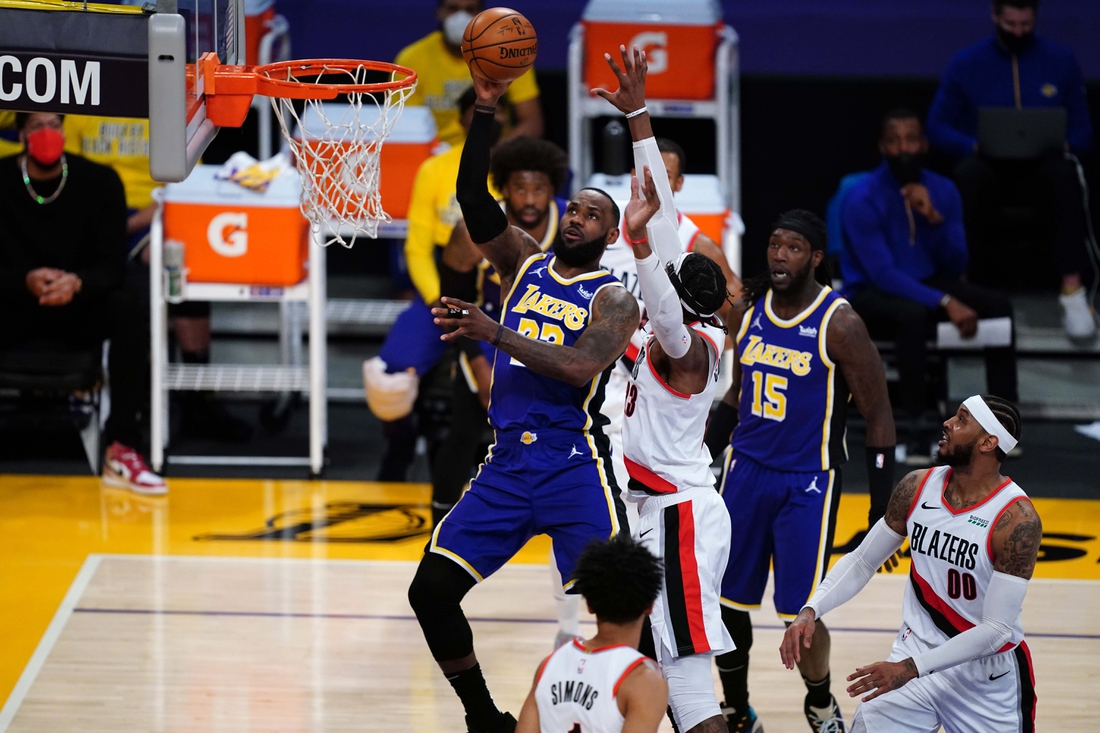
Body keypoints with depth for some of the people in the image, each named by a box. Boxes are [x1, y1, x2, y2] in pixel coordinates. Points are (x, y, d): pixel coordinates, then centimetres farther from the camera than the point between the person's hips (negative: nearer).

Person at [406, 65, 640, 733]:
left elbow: (580, 367, -21)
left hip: (576, 469, -5)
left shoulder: (613, 299, -2)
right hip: (507, 463, 5)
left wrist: (495, 332, -28)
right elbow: (474, 199, -1)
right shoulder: (524, 264, 12)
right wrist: (486, 109, -11)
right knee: (431, 590, -2)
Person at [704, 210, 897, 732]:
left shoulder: (839, 325, -14)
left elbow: (878, 418, -10)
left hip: (808, 482, -5)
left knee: (799, 614, -7)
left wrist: (882, 509, -12)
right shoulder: (748, 310, 3)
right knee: (722, 601, 5)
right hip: (747, 469, 5)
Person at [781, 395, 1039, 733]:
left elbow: (997, 629, -23)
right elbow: (861, 562, 7)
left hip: (987, 676, -3)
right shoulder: (917, 487, -5)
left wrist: (910, 668, -28)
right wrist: (810, 611, -10)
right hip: (916, 651, 3)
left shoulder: (1017, 519, -21)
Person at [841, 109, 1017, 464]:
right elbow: (883, 274, -25)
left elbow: (956, 266, -1)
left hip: (927, 283, 6)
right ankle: (914, 430, -36)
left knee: (999, 306, -16)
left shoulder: (942, 190, 0)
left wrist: (935, 219, -19)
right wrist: (945, 303, -33)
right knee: (912, 313, -39)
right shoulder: (862, 199, -18)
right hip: (871, 295, -6)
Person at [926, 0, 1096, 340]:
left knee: (1065, 173, -36)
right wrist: (976, 146, -14)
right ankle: (973, 281, -31)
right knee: (970, 174, -37)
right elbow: (938, 128, 5)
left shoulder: (1061, 60, 7)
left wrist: (1059, 145, -14)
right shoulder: (965, 64, 5)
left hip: (1044, 162, 0)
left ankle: (1072, 290, -41)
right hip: (989, 162, 0)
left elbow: (1082, 132, 9)